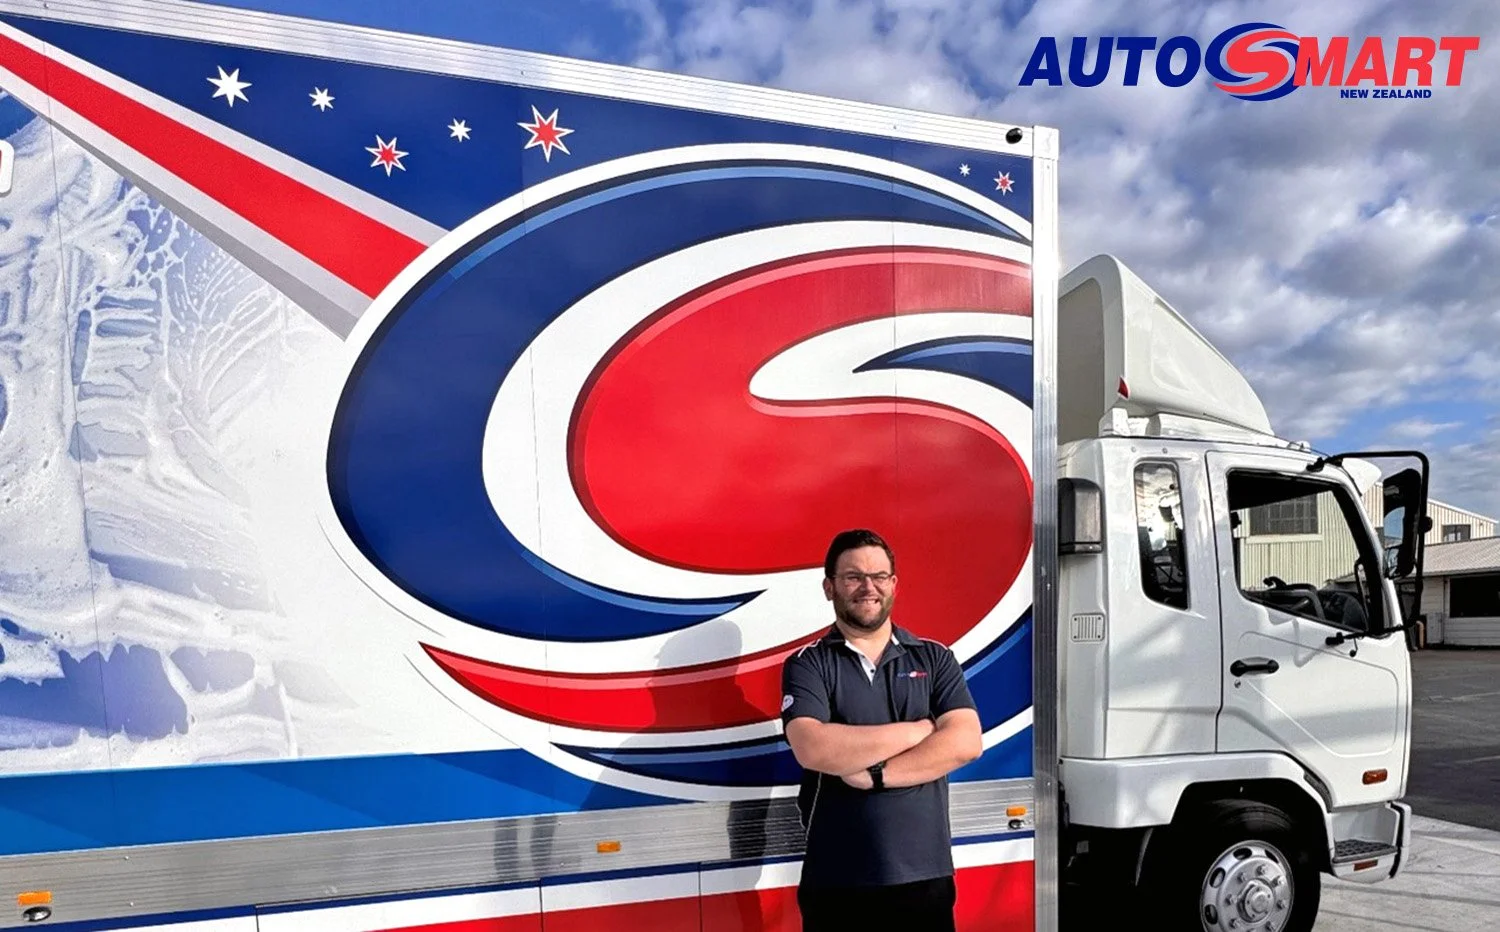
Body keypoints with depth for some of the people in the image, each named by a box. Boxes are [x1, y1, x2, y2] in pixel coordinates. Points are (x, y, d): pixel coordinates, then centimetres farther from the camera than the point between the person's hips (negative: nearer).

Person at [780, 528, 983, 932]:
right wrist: (917, 730, -11)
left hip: (926, 877, 2)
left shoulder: (935, 659, 5)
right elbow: (813, 750, -18)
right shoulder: (807, 665, -2)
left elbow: (965, 743, -8)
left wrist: (875, 773, -16)